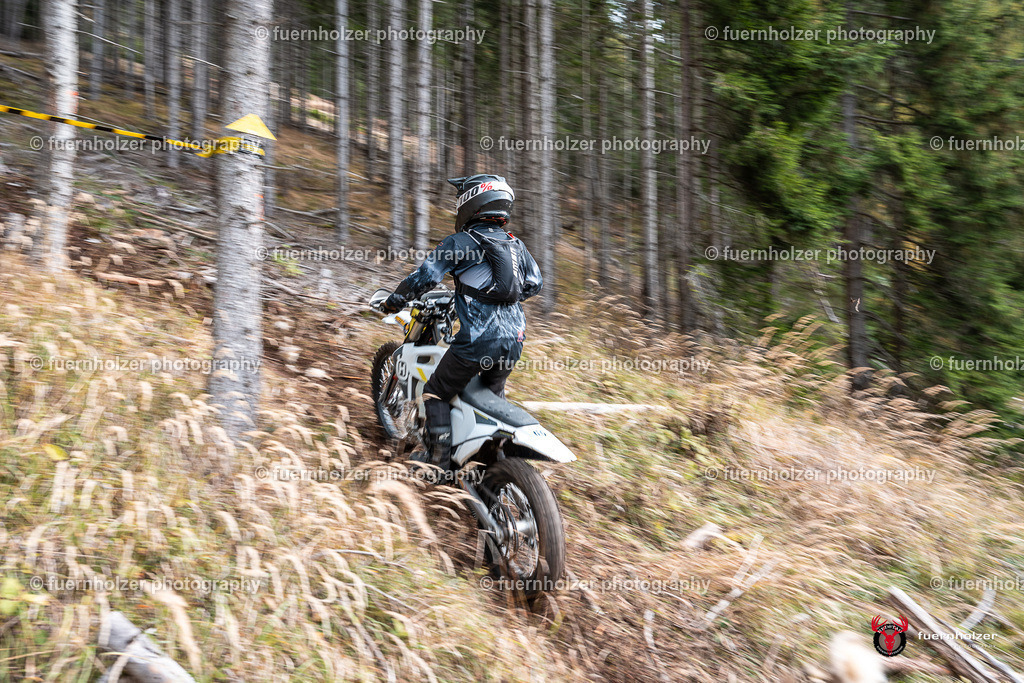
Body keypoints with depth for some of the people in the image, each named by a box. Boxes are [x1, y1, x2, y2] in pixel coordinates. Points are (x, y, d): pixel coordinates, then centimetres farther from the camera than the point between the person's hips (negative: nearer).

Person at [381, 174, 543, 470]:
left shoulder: (460, 241, -3)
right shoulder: (516, 245, 14)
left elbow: (425, 275, -9)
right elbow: (535, 283, 23)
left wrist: (394, 301, 6)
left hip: (478, 339, -6)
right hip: (514, 341, 6)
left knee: (436, 392, 12)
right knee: (494, 393, 31)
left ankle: (439, 456, 6)